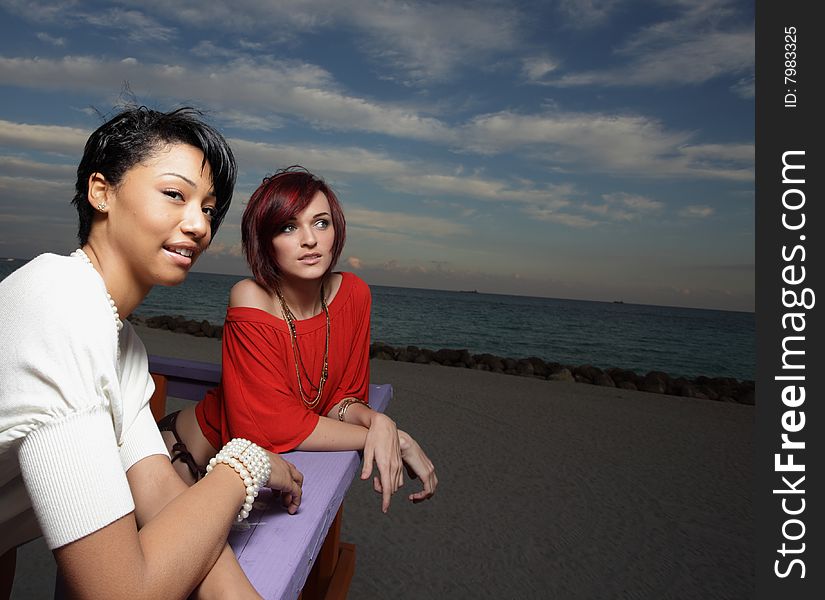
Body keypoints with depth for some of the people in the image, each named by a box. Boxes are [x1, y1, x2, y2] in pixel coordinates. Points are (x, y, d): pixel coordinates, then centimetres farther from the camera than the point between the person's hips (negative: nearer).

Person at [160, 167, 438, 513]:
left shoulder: (352, 294, -15)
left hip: (268, 465, 4)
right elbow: (275, 425, -32)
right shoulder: (251, 300, -29)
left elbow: (342, 398, -9)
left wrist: (378, 421, -30)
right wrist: (386, 435, -29)